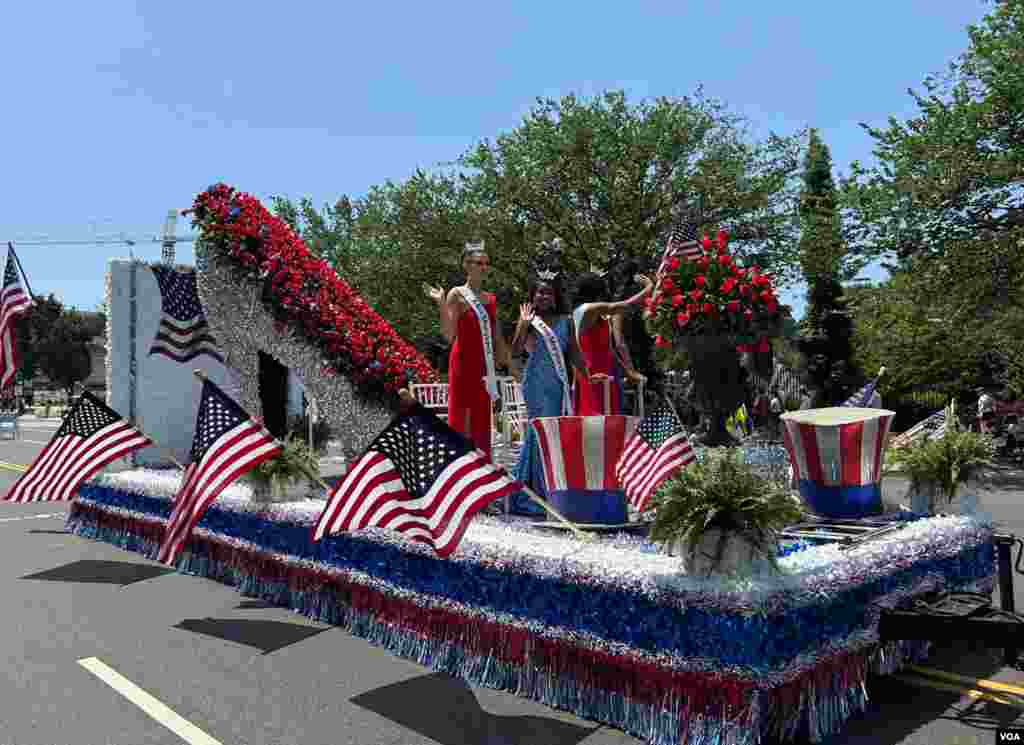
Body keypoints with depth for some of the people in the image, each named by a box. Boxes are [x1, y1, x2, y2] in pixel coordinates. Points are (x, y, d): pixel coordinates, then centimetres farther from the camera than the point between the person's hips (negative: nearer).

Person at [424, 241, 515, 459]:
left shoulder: (490, 299, 15)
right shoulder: (457, 295, -4)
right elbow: (449, 334, -14)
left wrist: (509, 363, 15)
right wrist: (441, 304, -23)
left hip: (484, 367, 7)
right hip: (464, 364, -7)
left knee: (482, 421, 9)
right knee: (462, 418, -7)